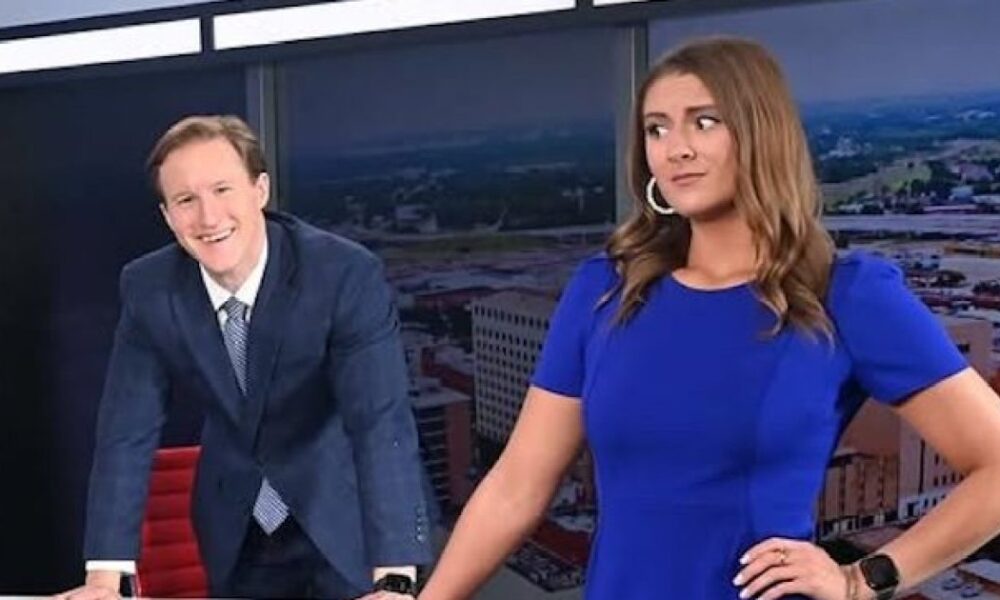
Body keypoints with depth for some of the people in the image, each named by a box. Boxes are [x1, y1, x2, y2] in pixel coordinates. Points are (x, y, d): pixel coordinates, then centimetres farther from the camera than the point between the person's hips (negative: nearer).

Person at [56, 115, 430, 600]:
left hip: (346, 516, -3)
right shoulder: (147, 289, -13)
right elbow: (127, 432, -12)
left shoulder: (348, 275, -25)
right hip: (237, 529, 4)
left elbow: (382, 424, -32)